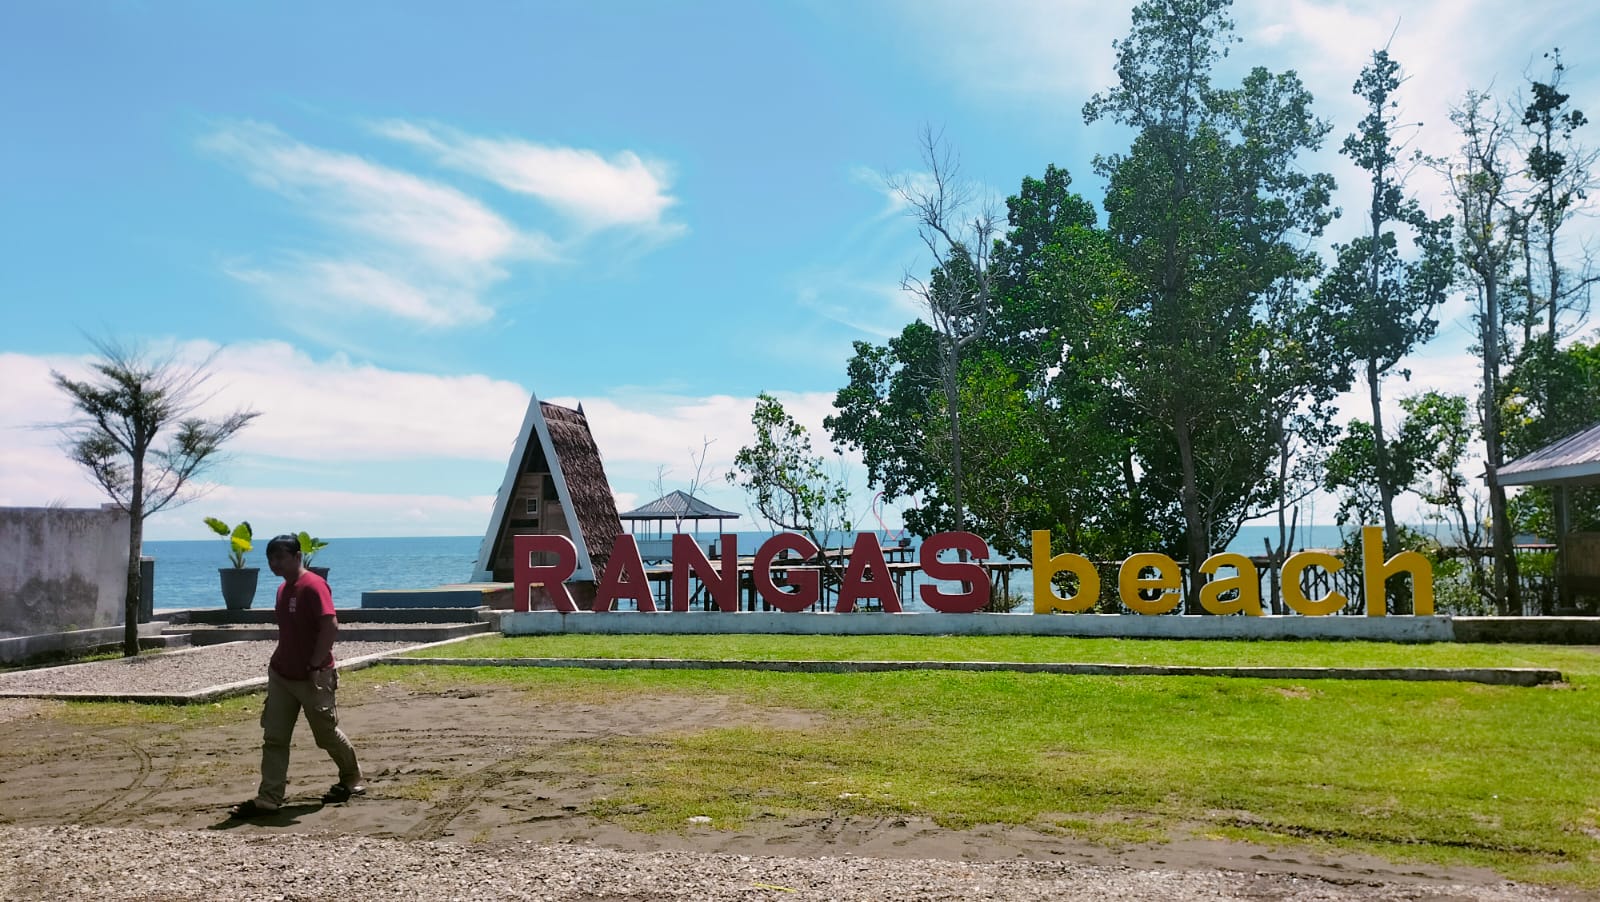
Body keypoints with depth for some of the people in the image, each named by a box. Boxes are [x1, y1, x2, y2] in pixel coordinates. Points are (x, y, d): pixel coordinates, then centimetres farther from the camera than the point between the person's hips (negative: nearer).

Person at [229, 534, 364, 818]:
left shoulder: (313, 586, -17)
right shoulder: (284, 589, 11)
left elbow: (331, 626, -25)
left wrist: (314, 666, -24)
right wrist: (278, 661, 13)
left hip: (312, 678, -8)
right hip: (281, 675, 8)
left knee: (327, 735, 7)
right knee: (273, 738, 2)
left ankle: (352, 781, 28)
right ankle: (268, 798, 4)